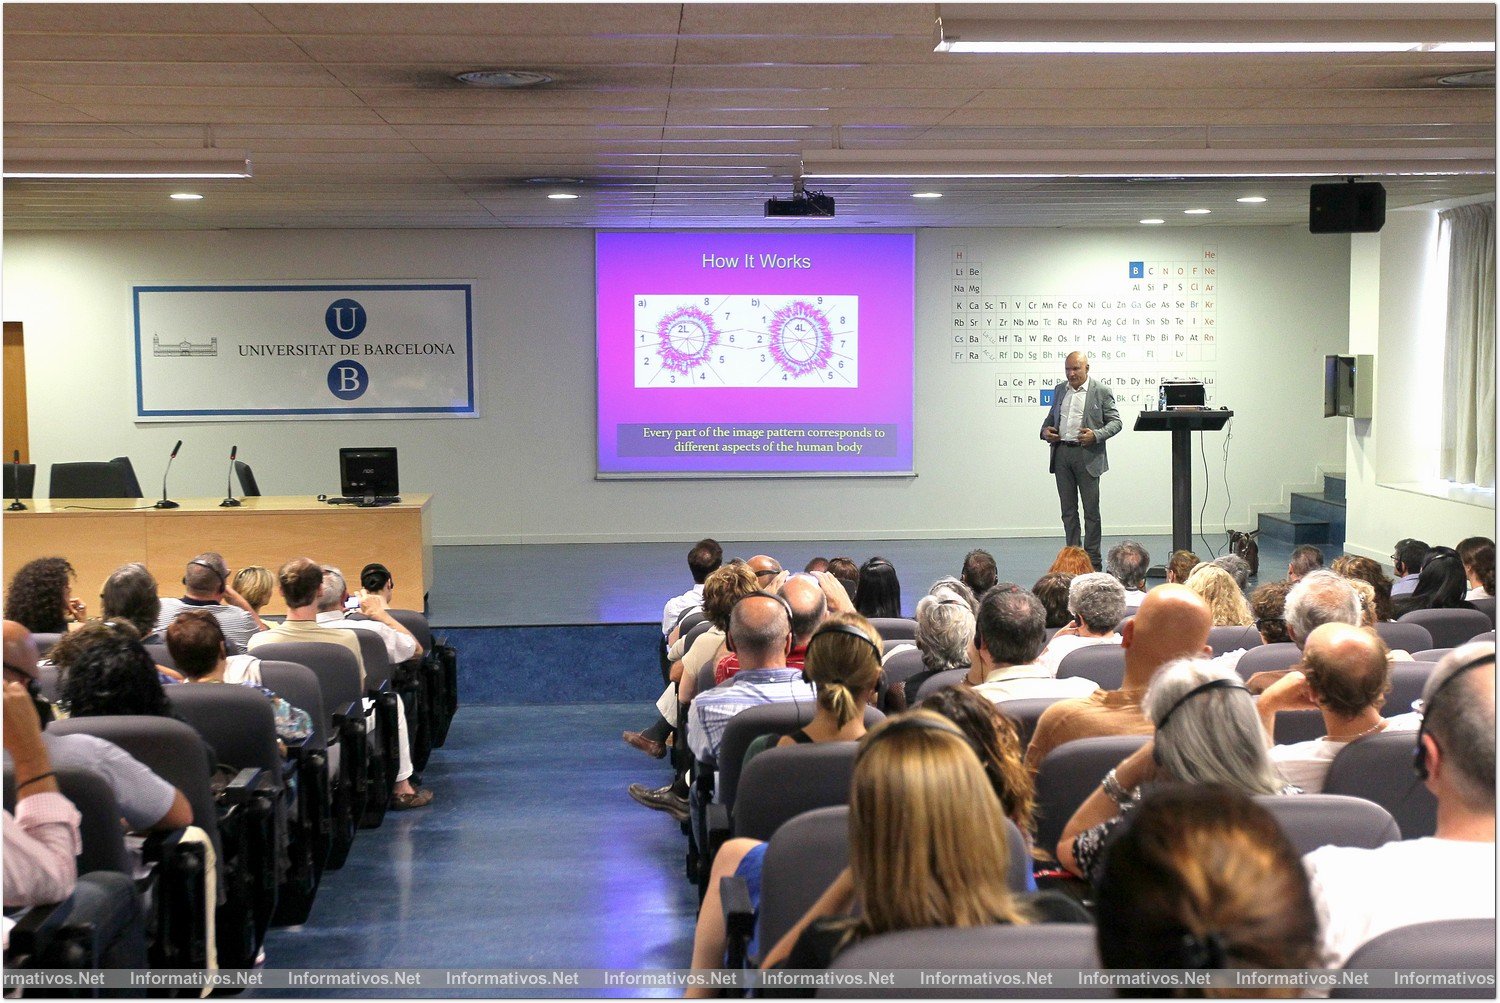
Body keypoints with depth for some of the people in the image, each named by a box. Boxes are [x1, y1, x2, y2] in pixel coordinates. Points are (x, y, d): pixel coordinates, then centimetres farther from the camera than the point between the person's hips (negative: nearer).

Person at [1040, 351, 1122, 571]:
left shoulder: (1101, 392, -1)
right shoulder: (1059, 390, 14)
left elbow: (1115, 422, -2)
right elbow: (1051, 416, 24)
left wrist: (1096, 435, -18)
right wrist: (1045, 431, 2)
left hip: (1087, 456, -5)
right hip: (1061, 453, 5)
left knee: (1091, 510, 0)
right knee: (1068, 510, 8)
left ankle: (1092, 561, 5)